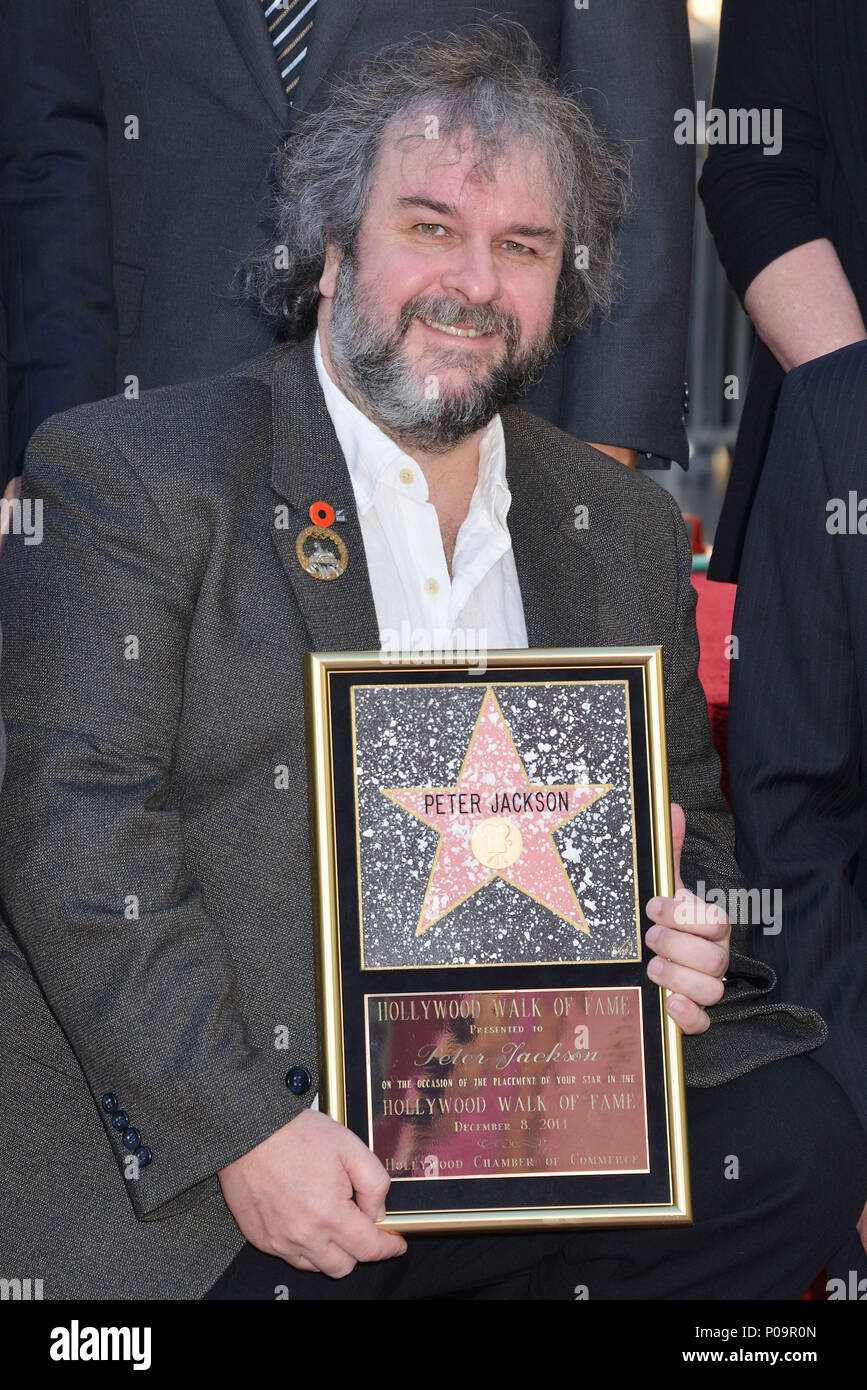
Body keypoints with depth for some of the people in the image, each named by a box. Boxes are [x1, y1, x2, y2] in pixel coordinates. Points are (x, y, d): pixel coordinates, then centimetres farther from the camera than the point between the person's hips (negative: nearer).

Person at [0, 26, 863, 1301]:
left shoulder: (626, 528, 15)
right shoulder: (135, 473, -1)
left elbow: (688, 824, 24)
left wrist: (685, 942, -2)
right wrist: (244, 1129, -20)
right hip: (208, 1106, -4)